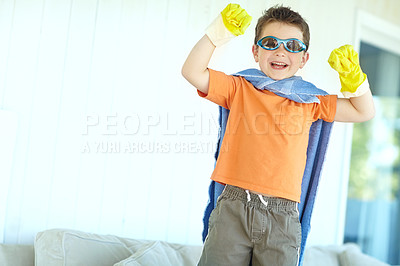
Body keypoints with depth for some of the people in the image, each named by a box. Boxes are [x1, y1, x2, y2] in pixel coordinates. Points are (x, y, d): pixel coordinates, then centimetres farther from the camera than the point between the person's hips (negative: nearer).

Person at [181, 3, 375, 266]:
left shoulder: (308, 102, 14)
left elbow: (364, 112, 18)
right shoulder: (239, 88, 11)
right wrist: (219, 32, -6)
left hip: (283, 216, 1)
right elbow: (193, 72, 0)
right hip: (234, 207, -1)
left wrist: (353, 76, 3)